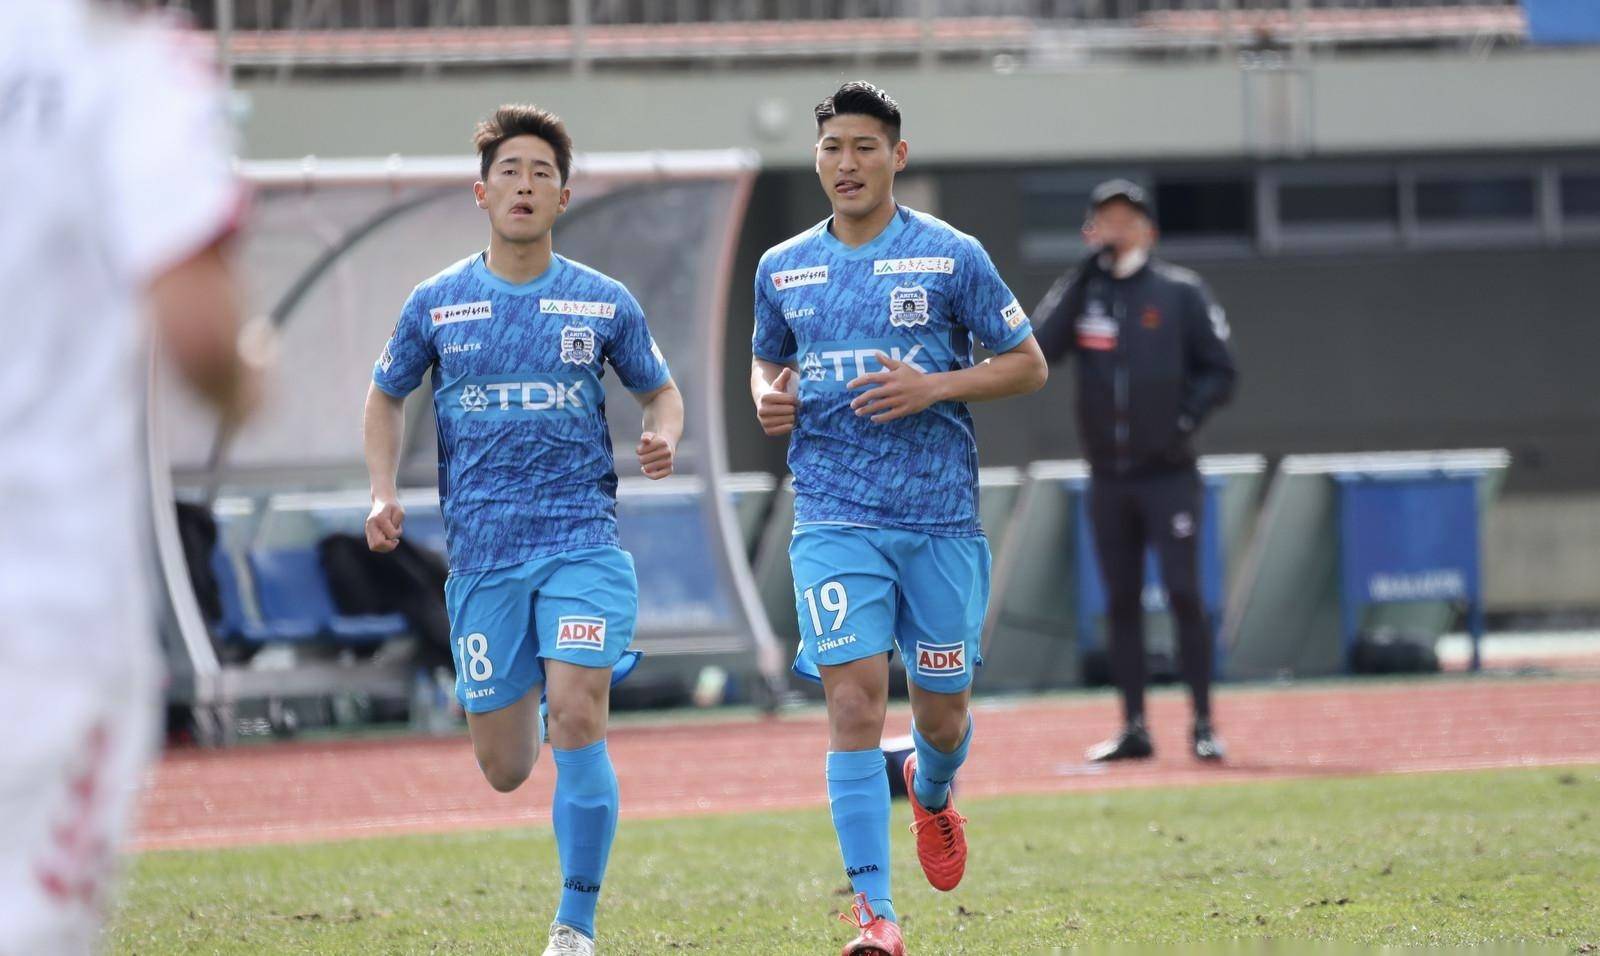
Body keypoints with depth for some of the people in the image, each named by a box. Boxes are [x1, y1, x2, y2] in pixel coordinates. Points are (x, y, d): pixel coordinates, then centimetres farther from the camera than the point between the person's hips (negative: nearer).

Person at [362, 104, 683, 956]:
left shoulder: (604, 303, 3)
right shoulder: (438, 304, 4)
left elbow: (660, 389, 16)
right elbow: (386, 396, 17)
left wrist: (663, 437, -8)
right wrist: (383, 492, 2)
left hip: (582, 541, -1)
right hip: (482, 555, 1)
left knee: (576, 720, -18)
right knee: (505, 770, 3)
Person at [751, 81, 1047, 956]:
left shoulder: (951, 257, -2)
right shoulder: (782, 269, 8)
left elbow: (1027, 365, 2)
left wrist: (935, 387, -13)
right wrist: (767, 398, 1)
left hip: (940, 518, -1)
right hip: (834, 519, 1)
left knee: (942, 711, 8)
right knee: (854, 699, -14)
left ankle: (931, 792, 46)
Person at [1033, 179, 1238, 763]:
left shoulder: (1181, 292, 2)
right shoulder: (1082, 292, 8)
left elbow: (1219, 373, 3)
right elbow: (1040, 346, -10)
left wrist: (1186, 417, -14)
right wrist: (1087, 269, -11)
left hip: (1168, 472, -3)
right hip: (1108, 477, 3)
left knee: (1184, 594, -9)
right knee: (1121, 603, 6)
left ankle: (1204, 726, -4)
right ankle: (1133, 729, 12)